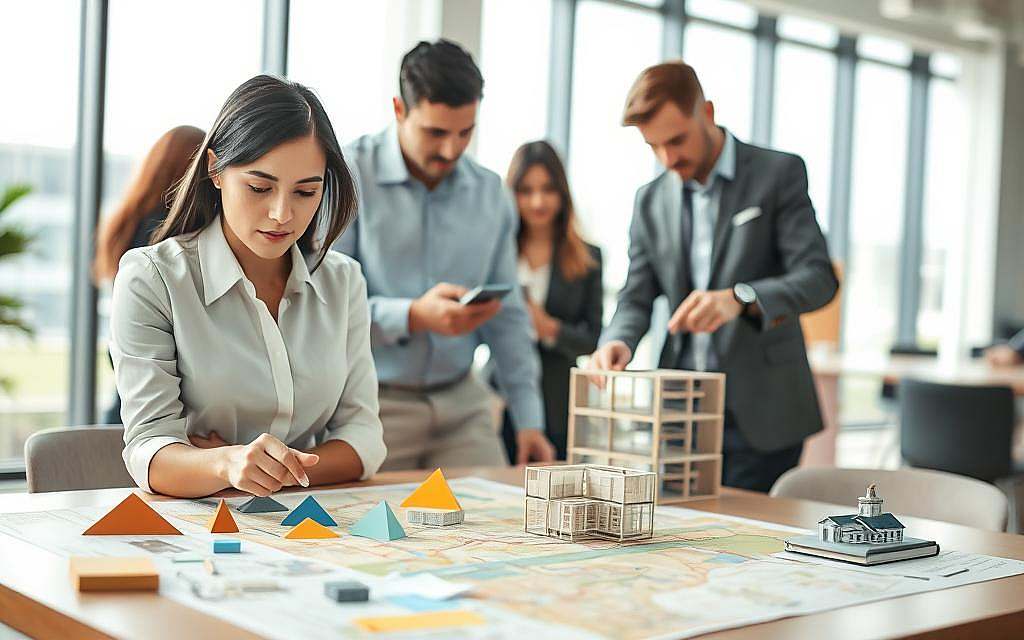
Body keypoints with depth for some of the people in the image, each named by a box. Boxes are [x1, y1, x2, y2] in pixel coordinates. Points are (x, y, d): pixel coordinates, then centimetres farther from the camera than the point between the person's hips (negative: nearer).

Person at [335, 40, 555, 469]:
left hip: (461, 402, 4)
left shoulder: (489, 192, 7)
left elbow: (507, 316, 11)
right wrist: (414, 317, -26)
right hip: (372, 402, -4)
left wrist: (529, 420, 7)